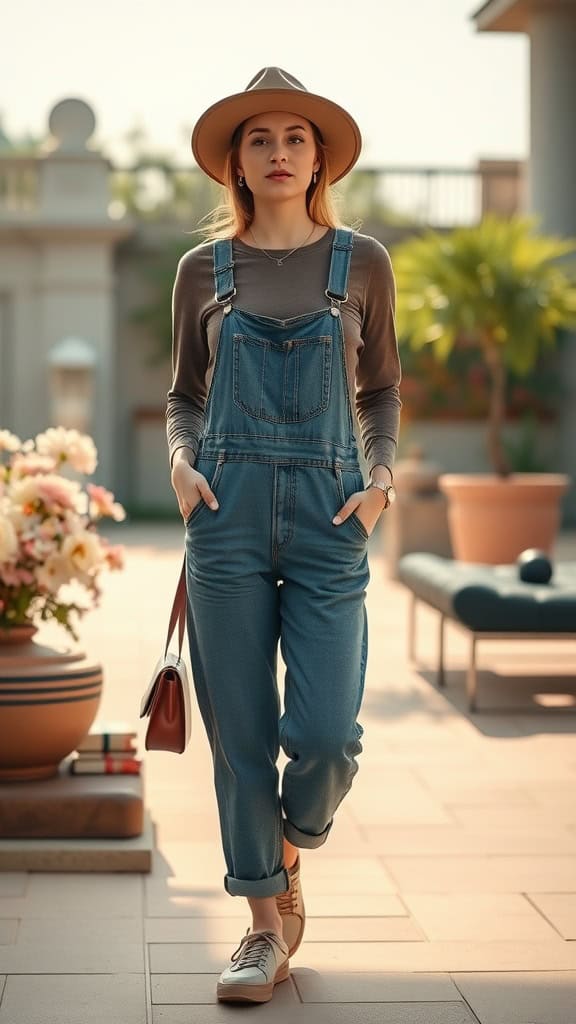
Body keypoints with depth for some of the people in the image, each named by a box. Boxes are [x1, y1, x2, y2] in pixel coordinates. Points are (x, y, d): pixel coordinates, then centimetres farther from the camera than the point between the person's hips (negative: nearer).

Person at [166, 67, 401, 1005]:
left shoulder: (362, 263, 6)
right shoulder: (203, 270, 7)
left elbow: (379, 390, 15)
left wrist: (380, 477, -1)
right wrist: (182, 459, -4)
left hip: (328, 516, -1)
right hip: (228, 517, 1)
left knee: (326, 732, -8)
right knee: (241, 734, 2)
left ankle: (290, 861, 25)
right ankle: (266, 926, 17)